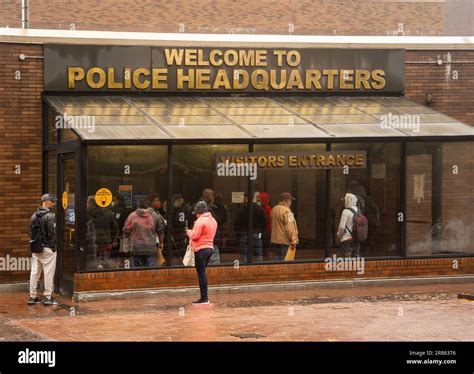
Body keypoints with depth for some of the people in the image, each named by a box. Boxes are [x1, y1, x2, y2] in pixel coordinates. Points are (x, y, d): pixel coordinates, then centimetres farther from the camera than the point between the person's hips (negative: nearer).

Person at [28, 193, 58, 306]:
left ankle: (32, 297, 13)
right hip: (47, 248, -7)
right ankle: (48, 297, 0)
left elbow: (31, 233, 12)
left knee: (34, 272, 9)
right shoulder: (50, 216, -13)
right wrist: (53, 246, -6)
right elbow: (52, 233, -16)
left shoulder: (34, 216, 11)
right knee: (49, 273, -1)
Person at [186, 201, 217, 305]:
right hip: (210, 248, 9)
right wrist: (193, 232, 16)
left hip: (201, 249, -9)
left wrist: (189, 232, 3)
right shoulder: (213, 220, 12)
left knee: (201, 273, -5)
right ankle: (205, 297, 16)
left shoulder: (200, 221, -15)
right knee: (203, 273, 16)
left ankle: (204, 298, -6)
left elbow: (195, 236, -17)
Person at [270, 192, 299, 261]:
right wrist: (293, 240, -19)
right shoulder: (286, 211, -17)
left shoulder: (274, 209, 11)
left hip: (275, 240, 8)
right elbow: (289, 227, -21)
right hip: (285, 240, -8)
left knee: (278, 259, 12)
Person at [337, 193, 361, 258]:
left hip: (347, 239, -7)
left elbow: (342, 227, -15)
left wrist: (339, 235, 2)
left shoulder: (346, 211, -13)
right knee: (357, 257, 10)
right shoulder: (358, 211, 7)